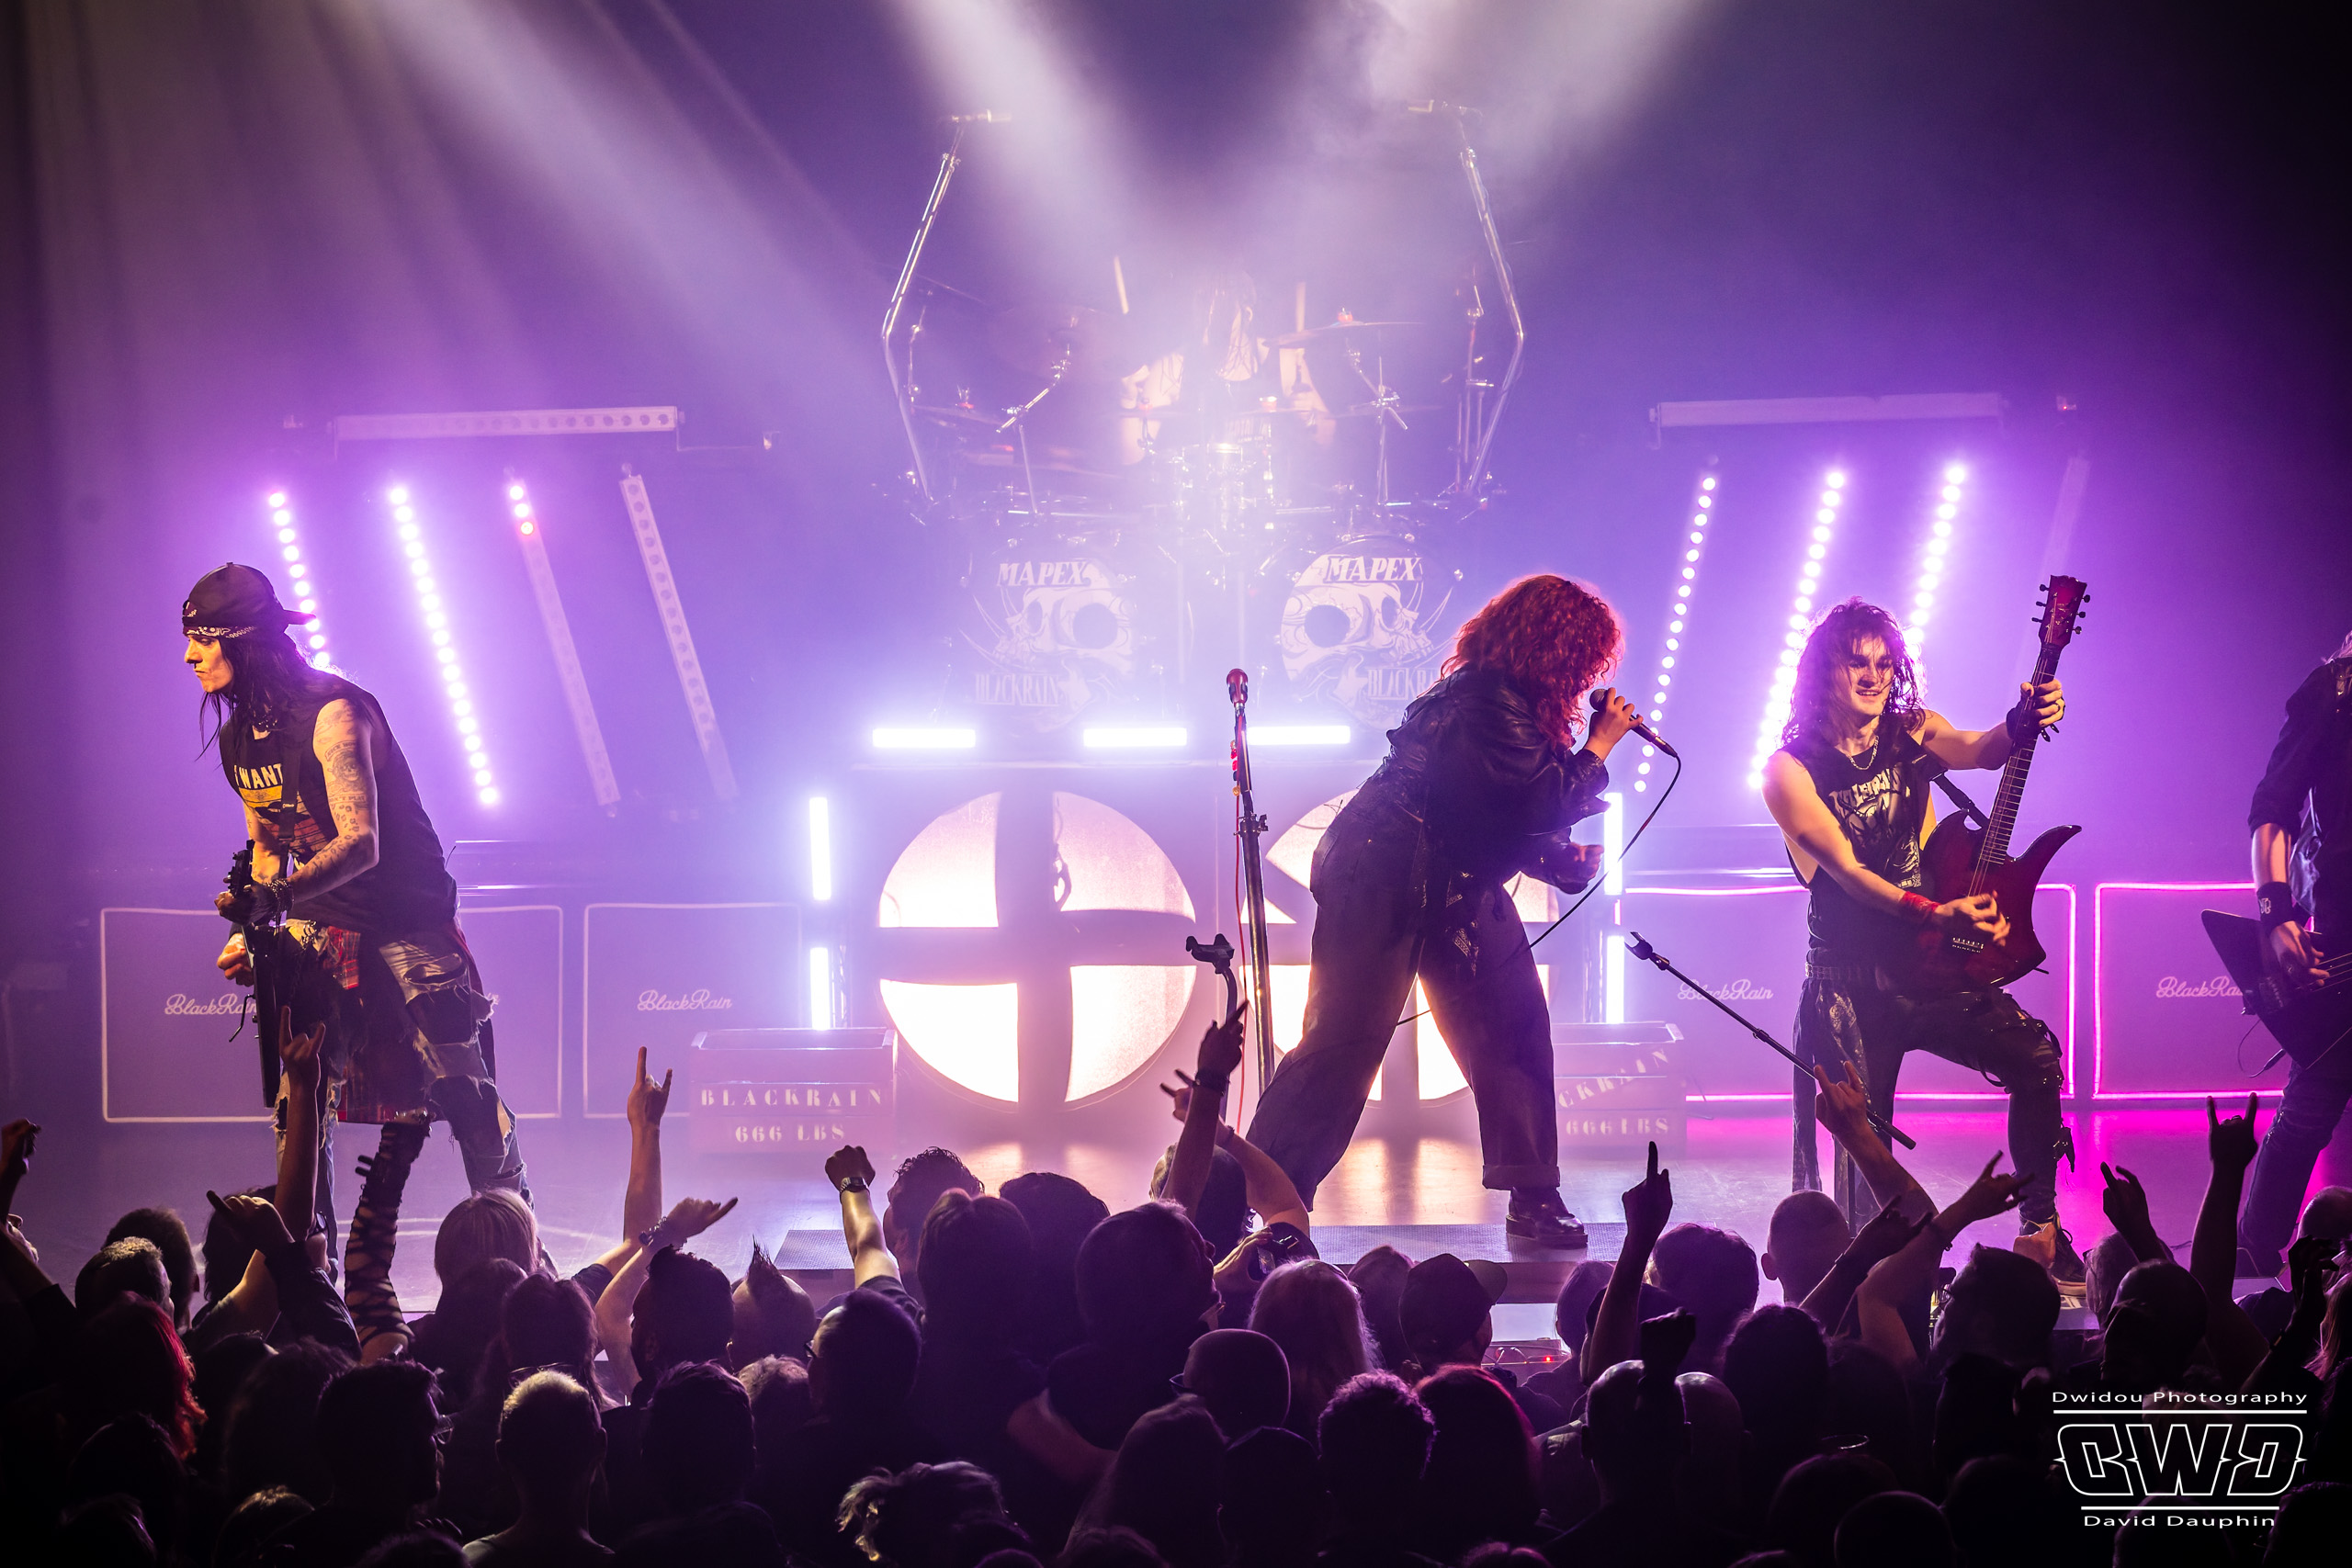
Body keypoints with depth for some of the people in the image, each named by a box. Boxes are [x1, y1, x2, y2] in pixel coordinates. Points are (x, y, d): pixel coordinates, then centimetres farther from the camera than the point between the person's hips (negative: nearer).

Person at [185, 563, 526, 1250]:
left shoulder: (333, 715, -21)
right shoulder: (237, 739, 4)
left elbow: (360, 843, -30)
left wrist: (280, 895, -44)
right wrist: (250, 929, 2)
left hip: (405, 916, -7)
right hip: (320, 923, 7)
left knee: (461, 1085, -6)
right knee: (299, 1098, -1)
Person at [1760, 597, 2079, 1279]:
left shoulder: (1911, 733, 6)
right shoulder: (1791, 769, -4)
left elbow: (1976, 750, -16)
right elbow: (1846, 871, -15)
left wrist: (2022, 725, -40)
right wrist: (1936, 913, -30)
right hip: (1849, 979, -3)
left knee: (2036, 1059, -16)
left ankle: (2041, 1229, -6)